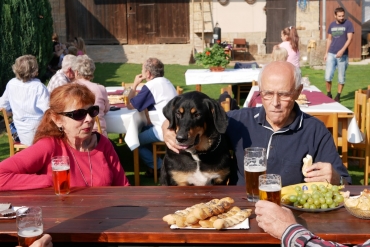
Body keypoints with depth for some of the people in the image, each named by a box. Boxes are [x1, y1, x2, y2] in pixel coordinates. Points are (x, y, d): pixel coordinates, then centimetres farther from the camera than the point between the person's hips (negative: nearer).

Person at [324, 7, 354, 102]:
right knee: (328, 76, -3)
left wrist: (342, 50, -20)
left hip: (343, 55, -3)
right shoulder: (331, 25, 9)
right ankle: (328, 94, 13)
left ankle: (338, 96, 15)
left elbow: (349, 39, -9)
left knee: (341, 77, 4)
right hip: (331, 54, 3)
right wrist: (326, 53, 11)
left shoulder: (348, 24, -3)